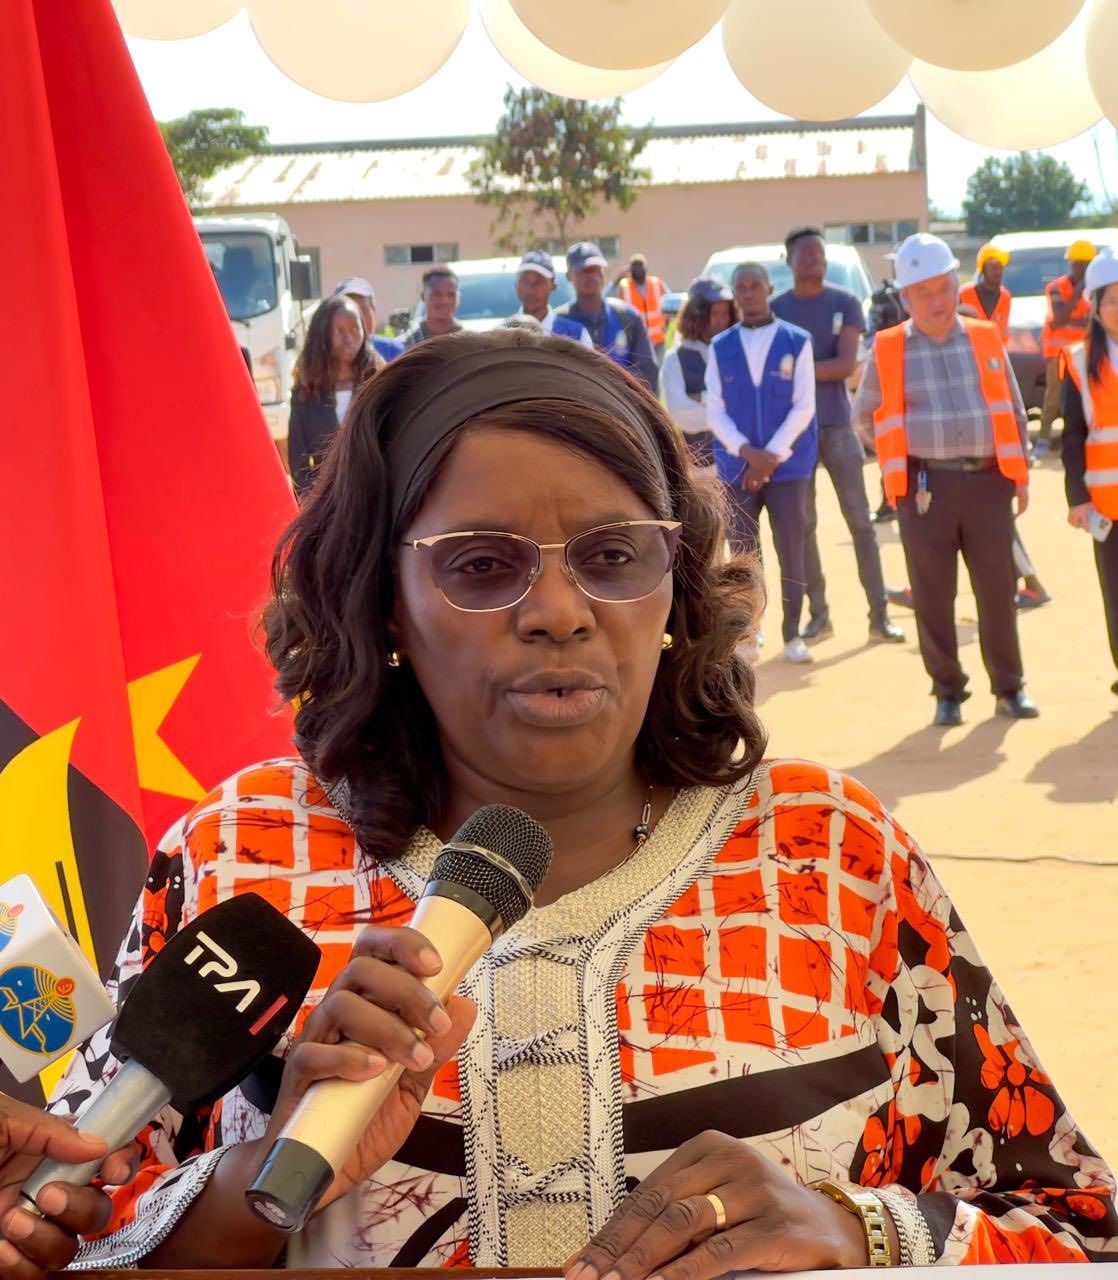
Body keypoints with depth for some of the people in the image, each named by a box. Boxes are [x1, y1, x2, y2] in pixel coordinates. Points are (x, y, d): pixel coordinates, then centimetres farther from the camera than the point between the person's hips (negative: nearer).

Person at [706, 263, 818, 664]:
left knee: (791, 552, 3)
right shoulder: (720, 347, 6)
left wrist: (770, 457, -11)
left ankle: (792, 634, 13)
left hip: (788, 464, -1)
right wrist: (747, 451, -13)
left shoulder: (797, 342, 0)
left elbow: (803, 407, -4)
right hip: (737, 465, 2)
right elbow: (714, 411, 2)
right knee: (741, 553, 5)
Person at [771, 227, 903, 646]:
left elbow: (847, 364, -8)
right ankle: (818, 613, 12)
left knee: (859, 520, 0)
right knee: (803, 525, 4)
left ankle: (879, 615, 1)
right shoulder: (776, 309, 2)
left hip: (838, 424, 0)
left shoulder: (844, 303, 1)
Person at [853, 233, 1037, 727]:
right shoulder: (888, 351, 3)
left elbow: (1012, 410, 15)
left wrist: (1020, 473, 12)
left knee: (997, 589, 4)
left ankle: (1009, 687, 17)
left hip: (987, 481, 1)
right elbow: (865, 414, 16)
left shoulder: (986, 340, 9)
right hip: (925, 487, -1)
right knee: (933, 596, 4)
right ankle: (948, 692, 16)